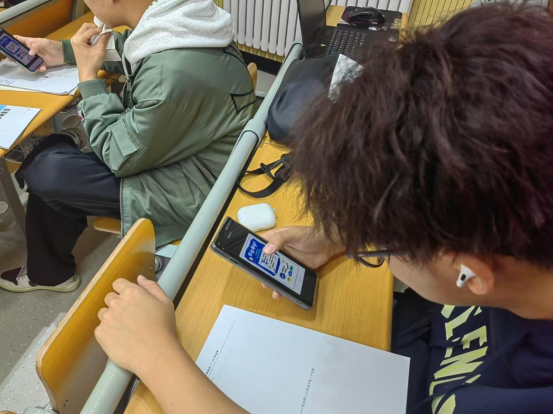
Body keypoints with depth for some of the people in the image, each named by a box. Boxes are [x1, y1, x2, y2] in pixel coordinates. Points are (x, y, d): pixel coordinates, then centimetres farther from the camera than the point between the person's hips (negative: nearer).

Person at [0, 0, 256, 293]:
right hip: (179, 147, 9)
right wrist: (63, 51, 14)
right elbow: (129, 50, 16)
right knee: (53, 152, 11)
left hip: (191, 187, -8)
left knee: (44, 170, -7)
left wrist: (88, 76, -13)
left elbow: (120, 158, -19)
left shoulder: (170, 77, -34)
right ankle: (48, 270, 33)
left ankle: (49, 272, 27)